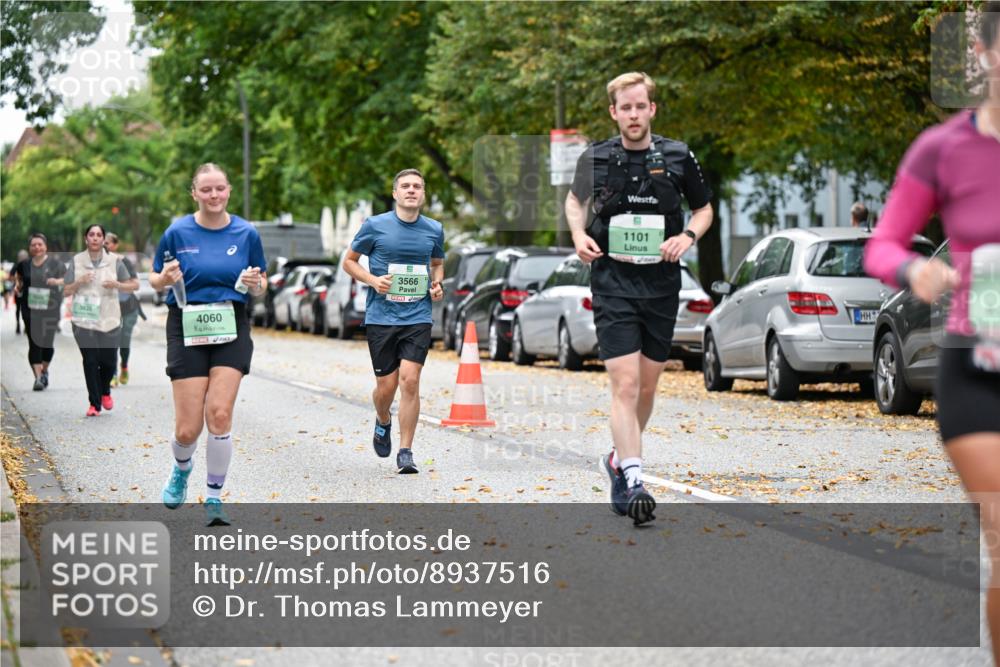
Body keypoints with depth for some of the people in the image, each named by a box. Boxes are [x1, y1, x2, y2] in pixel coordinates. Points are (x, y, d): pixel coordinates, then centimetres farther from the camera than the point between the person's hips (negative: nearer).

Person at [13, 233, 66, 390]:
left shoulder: (55, 264, -2)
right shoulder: (24, 265, 6)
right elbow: (18, 276, 26)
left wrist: (58, 281, -19)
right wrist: (18, 284, 7)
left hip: (50, 308, -1)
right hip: (30, 310, 1)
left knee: (47, 342, 3)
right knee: (34, 343, -5)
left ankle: (44, 371, 28)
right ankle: (38, 377, -5)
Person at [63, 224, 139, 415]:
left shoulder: (115, 261, 2)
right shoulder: (76, 261, 4)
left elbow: (134, 285, 4)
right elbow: (65, 291, 6)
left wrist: (117, 285, -14)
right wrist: (79, 282, -13)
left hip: (109, 320, 0)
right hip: (84, 320, 0)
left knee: (108, 361, 4)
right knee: (90, 361, -4)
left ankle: (105, 392, 35)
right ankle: (94, 404, 5)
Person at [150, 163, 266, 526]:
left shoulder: (246, 233, 2)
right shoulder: (178, 232, -2)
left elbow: (260, 286, 12)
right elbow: (155, 280, 7)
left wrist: (255, 284, -11)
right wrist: (166, 278, -15)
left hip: (232, 329, 1)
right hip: (187, 329, -1)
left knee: (219, 414, -14)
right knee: (188, 429, -4)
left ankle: (214, 499, 2)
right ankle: (181, 470, 32)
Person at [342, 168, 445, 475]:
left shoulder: (434, 230, 6)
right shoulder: (375, 226, -2)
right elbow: (349, 261, 7)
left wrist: (437, 283, 2)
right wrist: (373, 280, -10)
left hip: (418, 317, 1)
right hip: (381, 317, -1)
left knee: (410, 381, -11)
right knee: (386, 385, 2)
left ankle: (405, 453, -3)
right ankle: (383, 422, 38)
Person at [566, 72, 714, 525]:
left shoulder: (678, 158, 2)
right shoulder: (595, 159, 0)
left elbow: (704, 208, 15)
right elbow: (575, 199, 20)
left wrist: (688, 236, -5)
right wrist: (579, 236, 1)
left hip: (661, 283, 2)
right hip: (612, 281, -2)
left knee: (647, 386, 12)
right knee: (625, 384, -15)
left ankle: (620, 459, 34)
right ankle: (633, 483, -20)